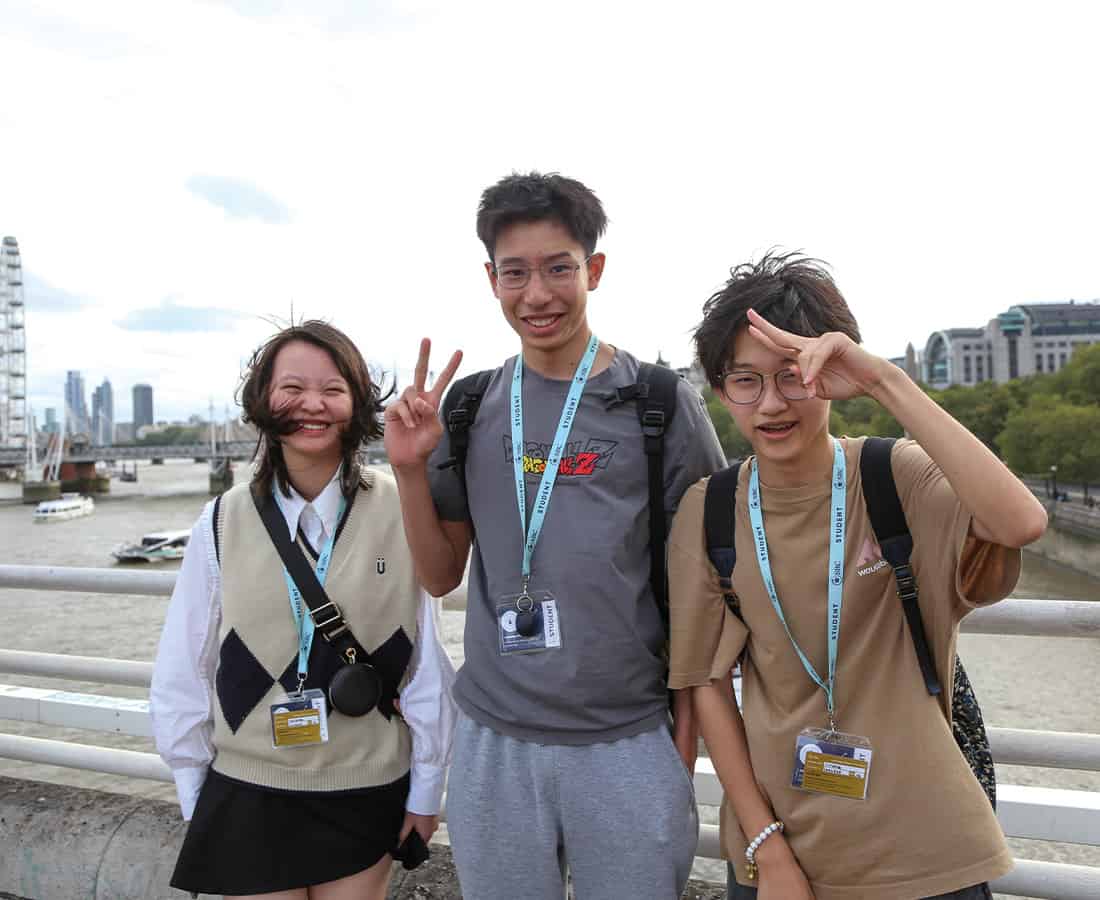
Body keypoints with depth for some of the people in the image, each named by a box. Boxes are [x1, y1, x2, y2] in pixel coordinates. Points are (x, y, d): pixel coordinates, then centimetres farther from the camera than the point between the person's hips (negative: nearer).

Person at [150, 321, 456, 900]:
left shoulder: (402, 514, -11)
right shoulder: (223, 522, -6)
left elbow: (427, 665, -5)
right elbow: (183, 674, 2)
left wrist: (426, 790, 1)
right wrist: (195, 798, 5)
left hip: (368, 795, 0)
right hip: (247, 799, 1)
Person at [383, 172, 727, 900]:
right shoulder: (467, 407, 1)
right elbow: (442, 576, 7)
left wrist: (686, 743, -3)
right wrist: (410, 470, -9)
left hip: (629, 744, -2)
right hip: (494, 741, 3)